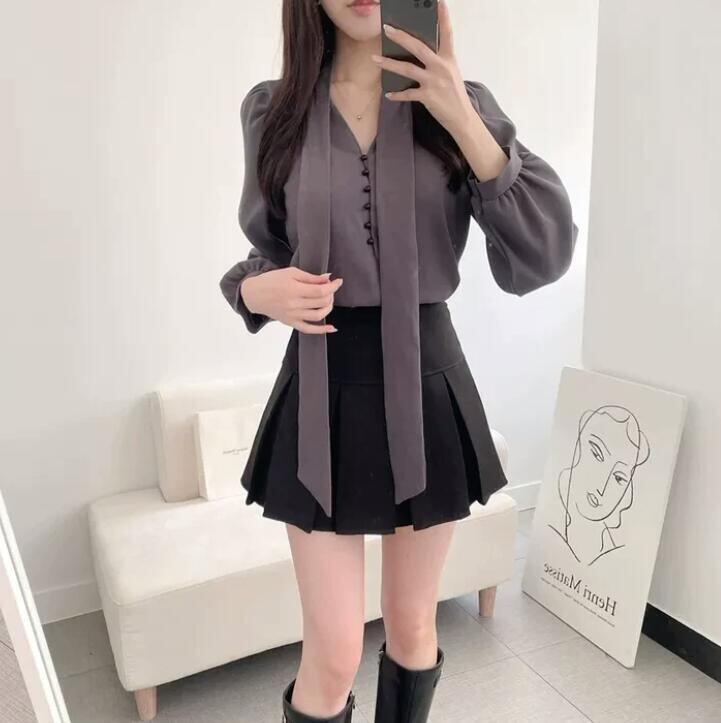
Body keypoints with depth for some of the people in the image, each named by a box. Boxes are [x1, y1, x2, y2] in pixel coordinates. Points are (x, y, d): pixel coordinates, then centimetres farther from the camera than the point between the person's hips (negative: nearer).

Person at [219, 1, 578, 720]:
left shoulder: (462, 102, 0)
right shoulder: (272, 109, 1)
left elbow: (543, 259, -10)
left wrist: (465, 122, -17)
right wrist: (254, 289, -12)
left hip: (426, 382, 1)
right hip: (322, 391, 0)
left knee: (413, 627, 18)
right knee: (333, 653, 5)